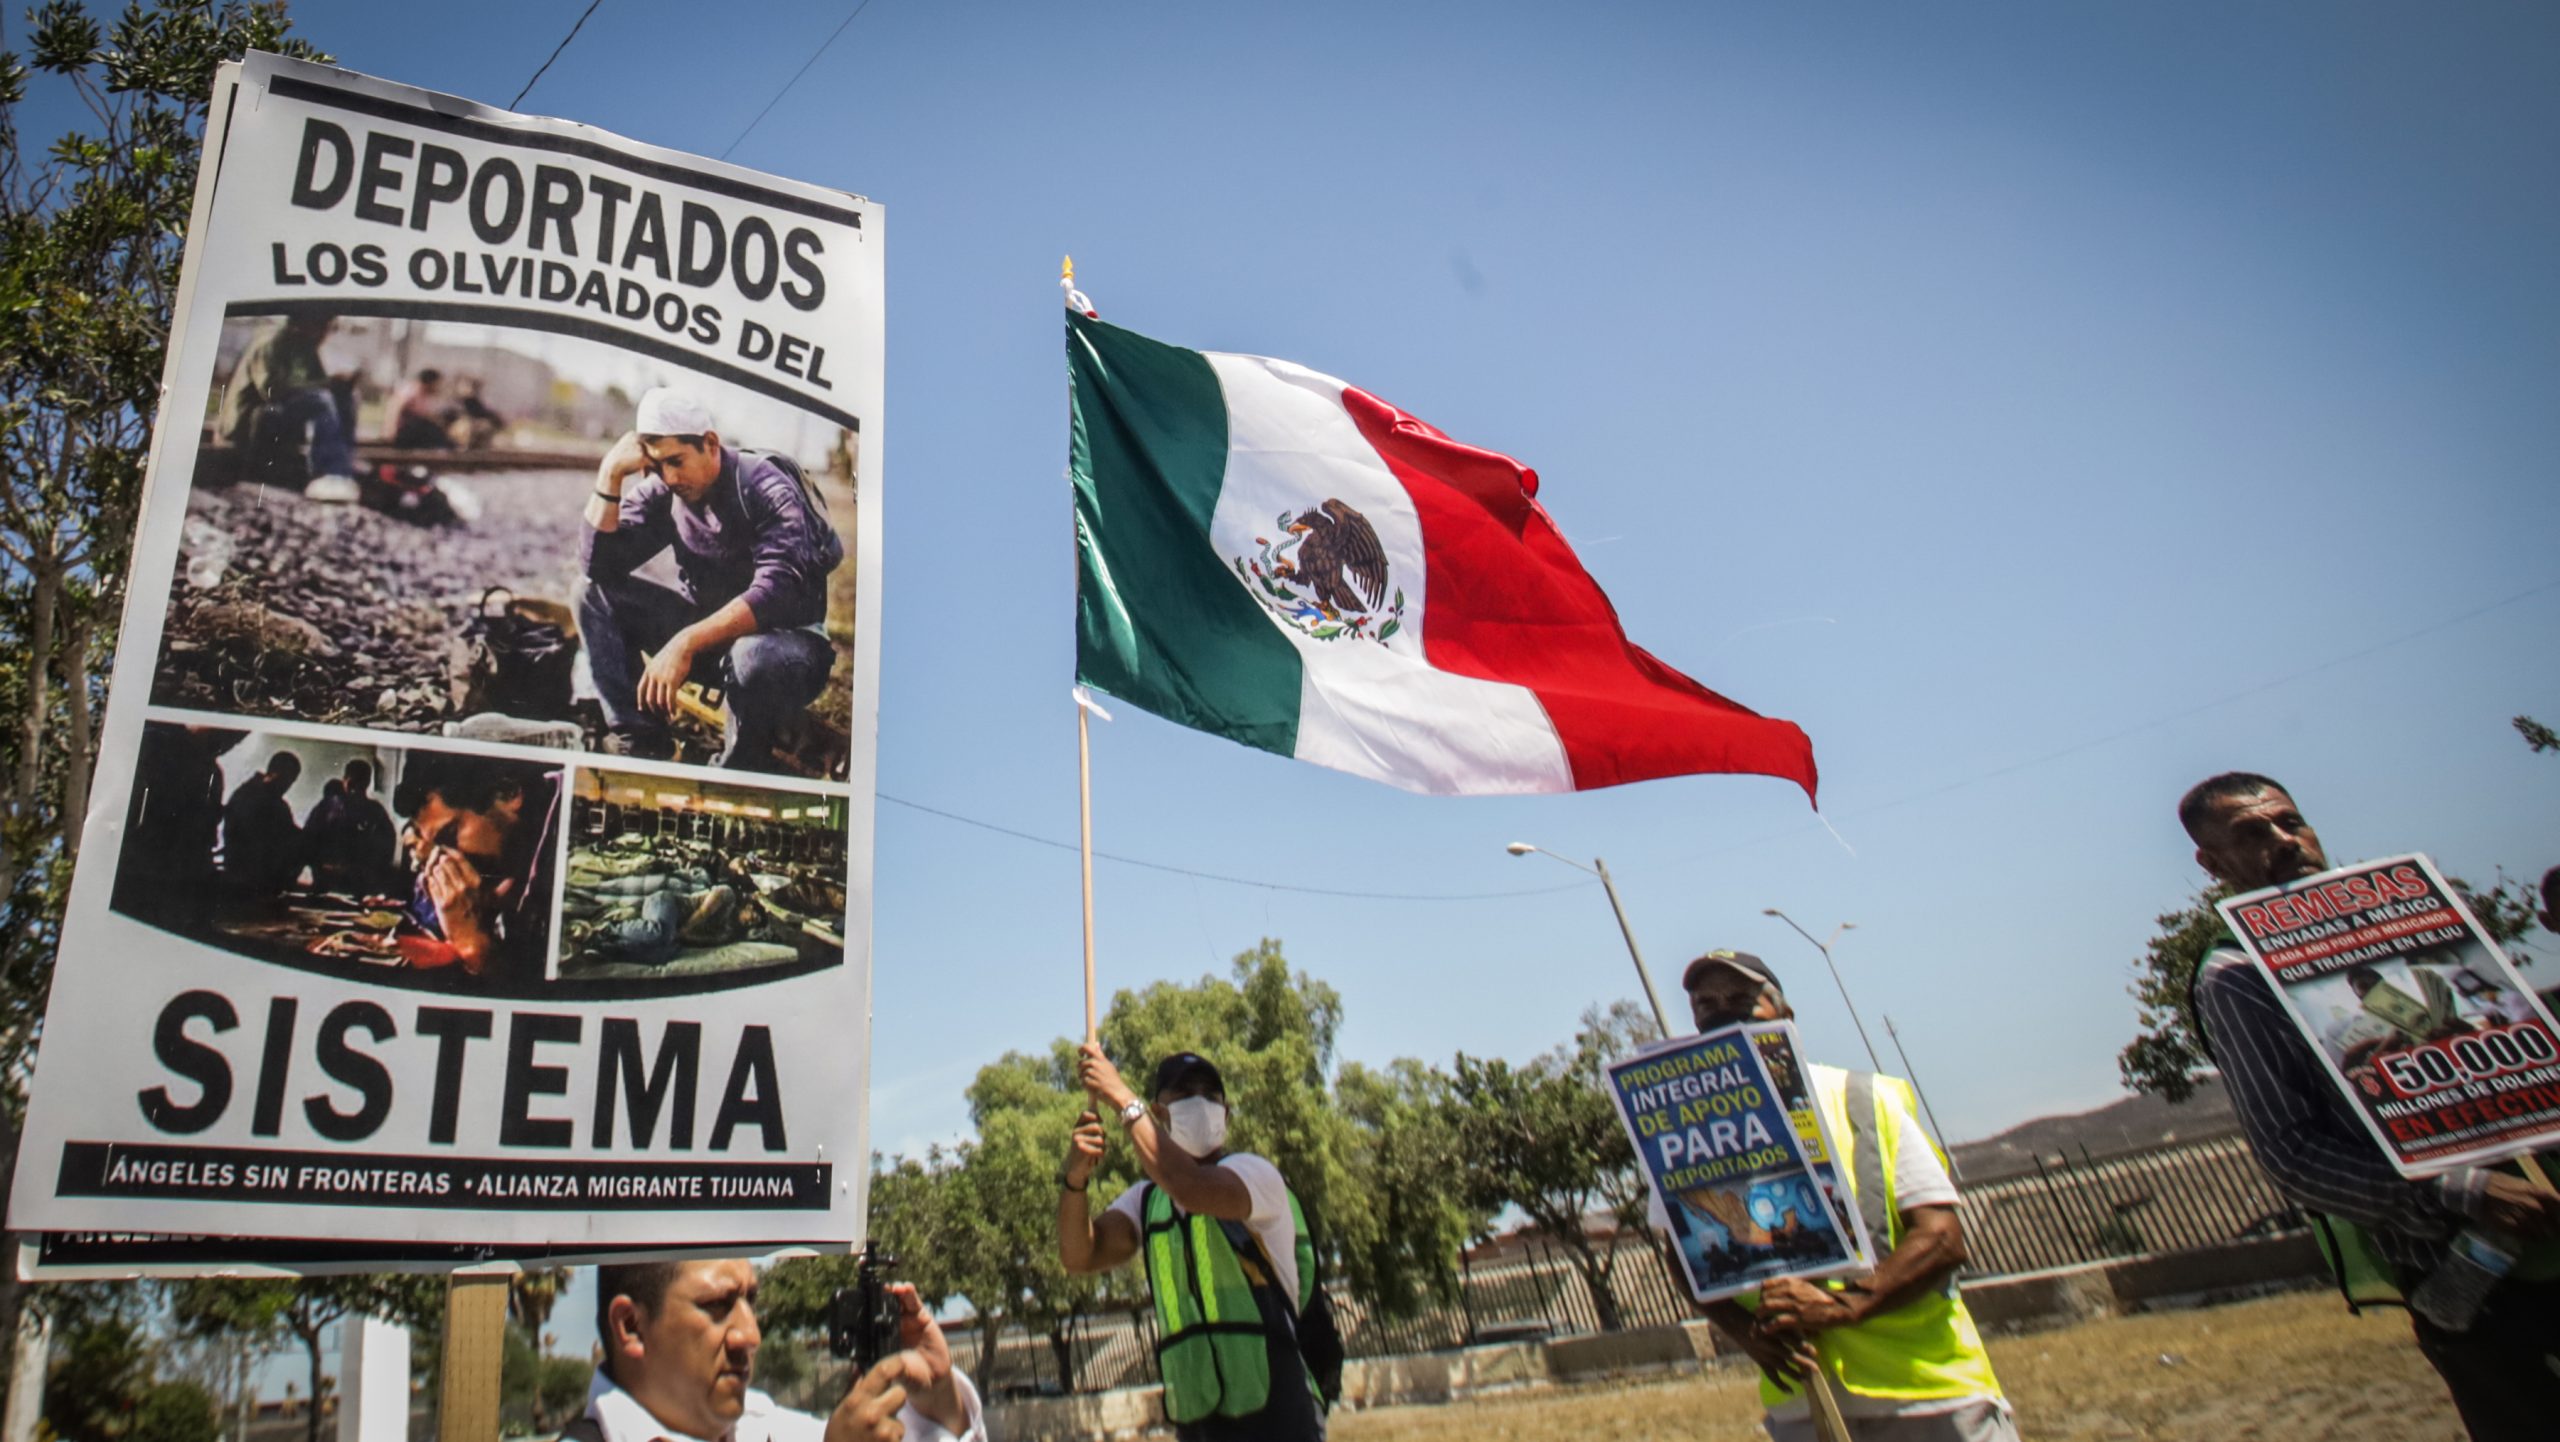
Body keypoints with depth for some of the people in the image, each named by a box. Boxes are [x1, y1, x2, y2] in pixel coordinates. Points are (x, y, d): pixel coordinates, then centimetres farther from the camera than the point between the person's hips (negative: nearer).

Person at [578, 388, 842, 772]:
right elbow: (600, 565, -7)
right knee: (593, 592, -5)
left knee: (753, 657, -41)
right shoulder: (660, 492, -1)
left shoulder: (766, 489, -18)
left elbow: (779, 593, -32)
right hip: (709, 630, 6)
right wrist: (611, 473, -15)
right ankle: (639, 742, -9)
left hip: (786, 635, -6)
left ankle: (736, 776, -14)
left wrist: (686, 643, -40)